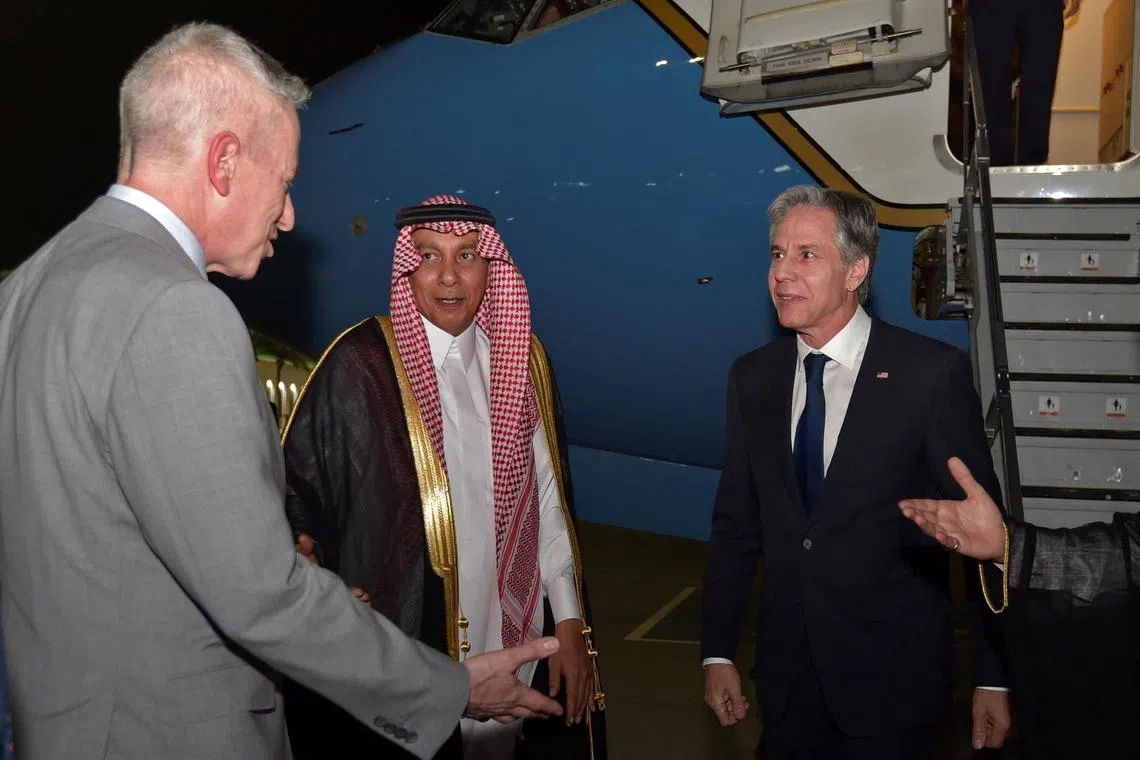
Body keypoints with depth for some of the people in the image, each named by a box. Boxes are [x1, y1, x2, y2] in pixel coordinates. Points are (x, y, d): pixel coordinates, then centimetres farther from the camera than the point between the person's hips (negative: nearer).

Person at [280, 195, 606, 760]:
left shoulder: (522, 360, 5)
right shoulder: (358, 367, -10)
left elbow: (548, 500, 8)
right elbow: (297, 490, -6)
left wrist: (570, 625, 4)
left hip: (519, 643, 4)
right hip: (404, 650, -4)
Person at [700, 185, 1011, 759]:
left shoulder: (933, 373, -12)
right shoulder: (752, 378, 2)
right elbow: (735, 525, 6)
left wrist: (993, 677, -7)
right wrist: (718, 652, 5)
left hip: (894, 677, -4)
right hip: (788, 678, 4)